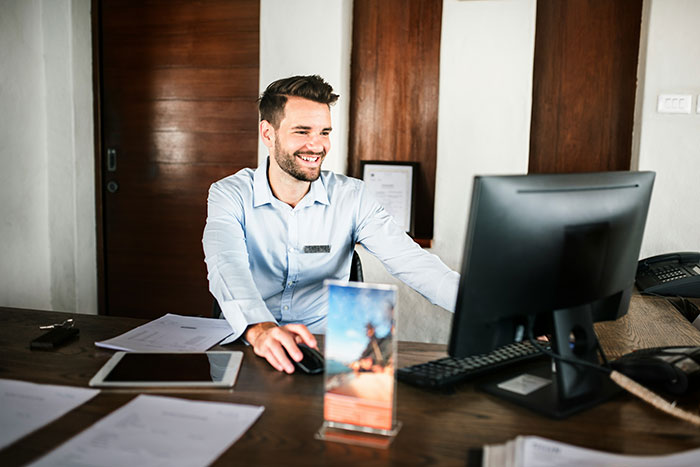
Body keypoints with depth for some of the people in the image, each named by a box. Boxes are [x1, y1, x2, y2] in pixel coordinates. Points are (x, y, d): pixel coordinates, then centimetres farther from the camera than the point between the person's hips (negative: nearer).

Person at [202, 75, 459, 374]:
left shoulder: (351, 196, -1)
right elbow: (226, 267, -24)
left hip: (325, 345, 1)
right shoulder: (229, 195, -5)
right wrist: (260, 328, -45)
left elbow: (410, 261, -10)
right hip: (246, 342, -1)